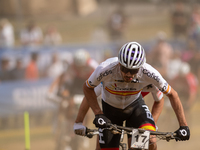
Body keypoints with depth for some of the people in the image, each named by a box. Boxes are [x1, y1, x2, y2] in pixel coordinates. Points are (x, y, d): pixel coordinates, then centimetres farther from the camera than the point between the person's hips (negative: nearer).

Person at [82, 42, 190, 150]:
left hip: (135, 105, 0)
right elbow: (87, 88, -14)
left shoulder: (148, 73, -32)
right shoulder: (105, 69, -34)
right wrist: (98, 114, -23)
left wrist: (183, 125, -19)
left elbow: (172, 94, -16)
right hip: (110, 108, 0)